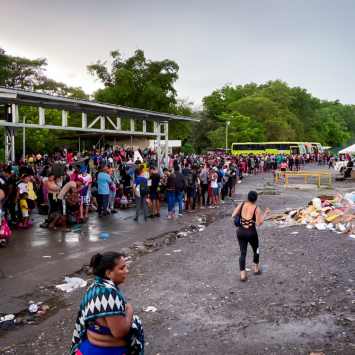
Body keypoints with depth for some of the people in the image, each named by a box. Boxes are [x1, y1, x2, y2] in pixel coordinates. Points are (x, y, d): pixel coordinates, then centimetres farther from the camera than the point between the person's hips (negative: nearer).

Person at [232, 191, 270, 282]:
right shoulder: (256, 209, -12)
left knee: (243, 253, 8)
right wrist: (266, 214, -4)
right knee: (256, 250, 24)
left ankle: (243, 275, 6)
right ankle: (256, 269, 39)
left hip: (241, 232, 2)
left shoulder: (241, 205, -5)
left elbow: (233, 216, -6)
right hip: (251, 233, -2)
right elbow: (259, 223, -13)